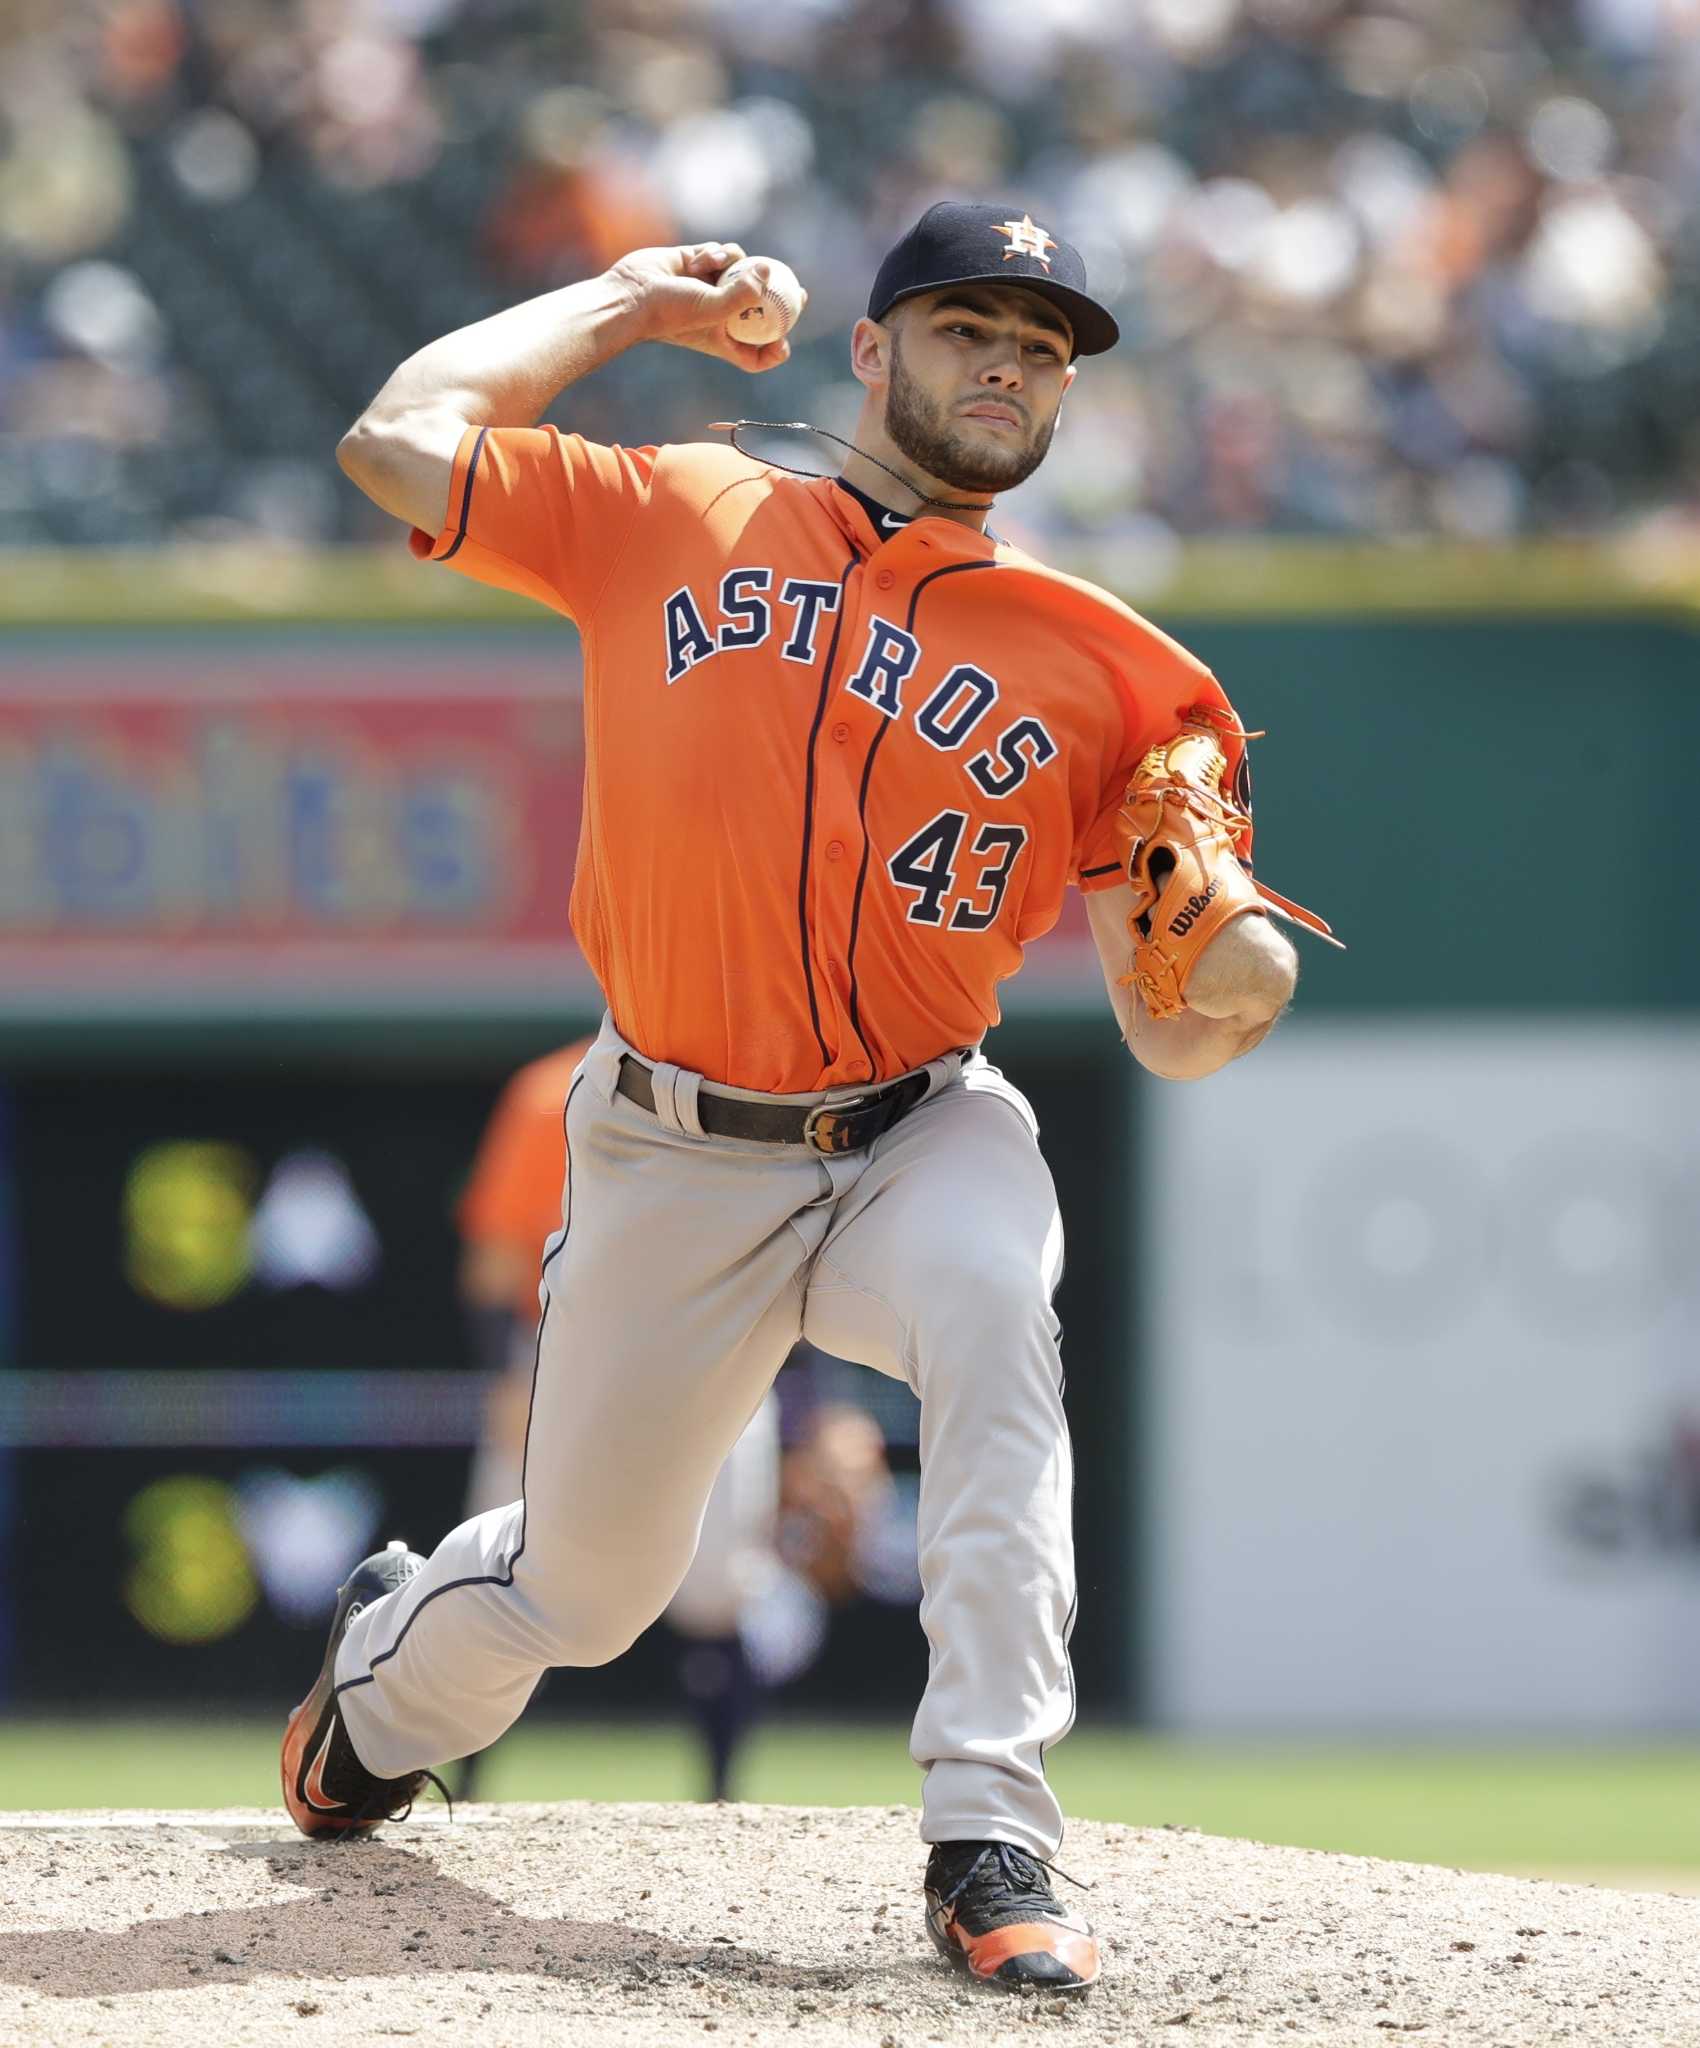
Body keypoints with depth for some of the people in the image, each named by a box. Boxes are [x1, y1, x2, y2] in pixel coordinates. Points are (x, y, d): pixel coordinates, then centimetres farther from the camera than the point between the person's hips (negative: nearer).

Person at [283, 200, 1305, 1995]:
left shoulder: (1096, 669, 2)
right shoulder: (675, 520, 5)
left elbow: (1167, 1034, 0)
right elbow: (400, 443, -1)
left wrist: (1235, 989, -24)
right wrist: (627, 303, 9)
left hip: (921, 1136, 0)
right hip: (672, 1153, 0)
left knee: (989, 1308, -35)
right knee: (584, 1585, 10)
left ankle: (990, 1846, -35)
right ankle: (387, 1679, 49)